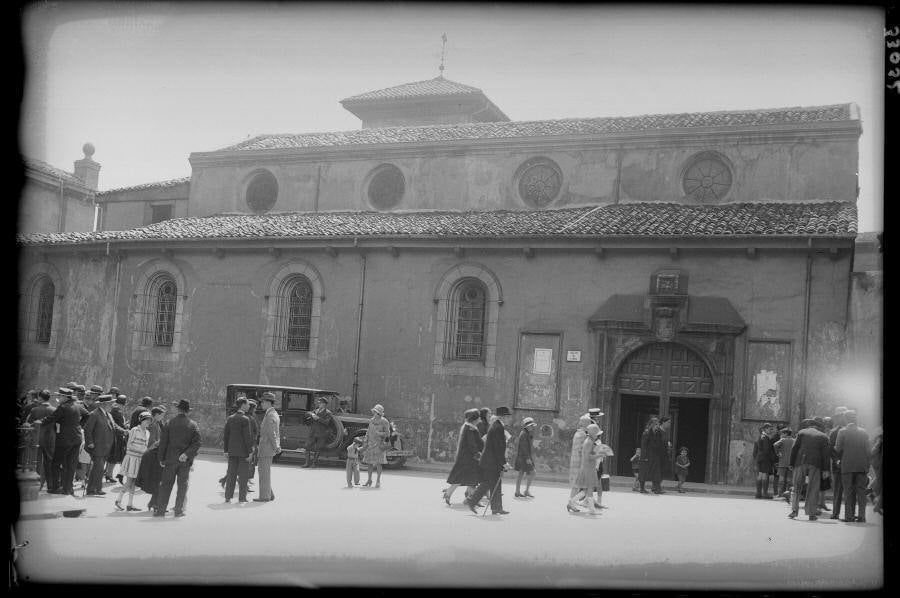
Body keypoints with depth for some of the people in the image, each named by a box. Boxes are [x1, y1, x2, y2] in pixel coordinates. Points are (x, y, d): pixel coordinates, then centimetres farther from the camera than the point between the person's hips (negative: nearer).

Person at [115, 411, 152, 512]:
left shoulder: (147, 433, 10)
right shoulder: (134, 430, -10)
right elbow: (129, 445, -11)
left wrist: (146, 451, -1)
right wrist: (142, 449, -16)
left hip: (139, 459, 6)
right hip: (131, 457, -6)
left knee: (133, 482, 8)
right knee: (129, 482, -5)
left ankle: (130, 504, 10)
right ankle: (118, 500, 10)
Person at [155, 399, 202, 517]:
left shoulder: (170, 423, -2)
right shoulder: (193, 425, 0)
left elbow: (163, 442, -1)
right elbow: (197, 443, -8)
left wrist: (161, 459, 4)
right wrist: (187, 454, -11)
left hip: (170, 459, 0)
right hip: (186, 461, 0)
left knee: (166, 484, 6)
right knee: (182, 485, 8)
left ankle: (160, 510, 6)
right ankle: (179, 510, 8)